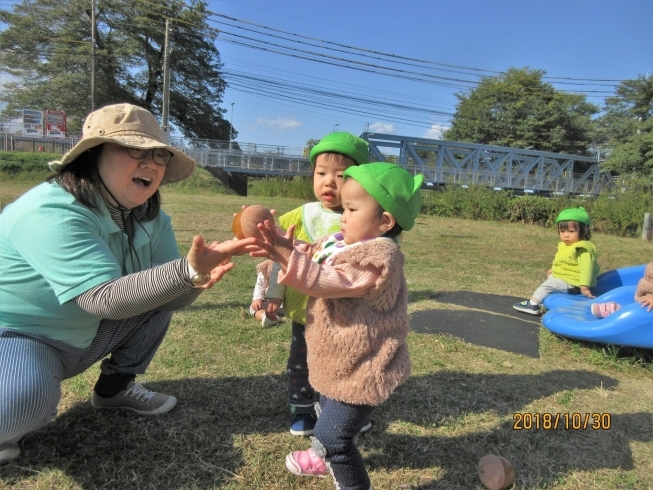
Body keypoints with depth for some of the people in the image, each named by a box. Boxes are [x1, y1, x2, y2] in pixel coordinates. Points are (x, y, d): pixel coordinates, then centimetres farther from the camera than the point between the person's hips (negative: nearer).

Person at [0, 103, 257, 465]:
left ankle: (116, 386, 12)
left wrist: (197, 278, -30)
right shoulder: (52, 214, -30)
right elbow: (106, 298, -37)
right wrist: (187, 270, -48)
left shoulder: (151, 218, -6)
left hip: (85, 336, 8)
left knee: (158, 294, -3)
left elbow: (168, 298, -8)